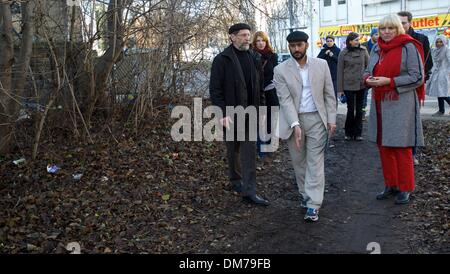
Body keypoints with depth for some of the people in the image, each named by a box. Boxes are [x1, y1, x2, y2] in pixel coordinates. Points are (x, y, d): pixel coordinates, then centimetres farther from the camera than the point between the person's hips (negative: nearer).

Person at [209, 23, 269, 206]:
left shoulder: (254, 58, 8)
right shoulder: (222, 60, -8)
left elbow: (259, 86, 13)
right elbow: (215, 90, -11)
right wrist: (223, 114, -18)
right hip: (231, 113, -3)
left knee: (250, 151, -1)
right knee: (233, 149, 13)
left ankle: (249, 191, 1)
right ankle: (235, 179, 35)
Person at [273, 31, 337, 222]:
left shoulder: (321, 65, 2)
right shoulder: (281, 70, -4)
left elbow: (329, 94, 5)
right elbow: (285, 100, -11)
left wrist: (331, 119, 0)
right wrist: (295, 125, -20)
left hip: (317, 119, 0)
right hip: (293, 121, 0)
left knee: (315, 162, -3)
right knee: (299, 162, 12)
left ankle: (313, 205, -2)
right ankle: (304, 193, 31)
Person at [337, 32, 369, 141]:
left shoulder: (363, 50, 3)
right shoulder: (343, 53, -1)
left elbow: (368, 65, 11)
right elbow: (340, 71, 0)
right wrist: (340, 88, -1)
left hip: (361, 84, 2)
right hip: (349, 85, -2)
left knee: (359, 109, 7)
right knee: (351, 109, 0)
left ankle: (358, 133, 15)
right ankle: (348, 133, 15)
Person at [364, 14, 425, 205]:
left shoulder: (408, 47, -8)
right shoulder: (377, 48, 11)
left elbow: (418, 77, -10)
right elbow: (368, 71, 20)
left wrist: (389, 81, -18)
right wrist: (368, 79, -4)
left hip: (401, 105, -6)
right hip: (380, 103, 6)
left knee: (402, 148, -2)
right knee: (384, 146, 10)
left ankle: (404, 189, 11)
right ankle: (391, 185, 23)